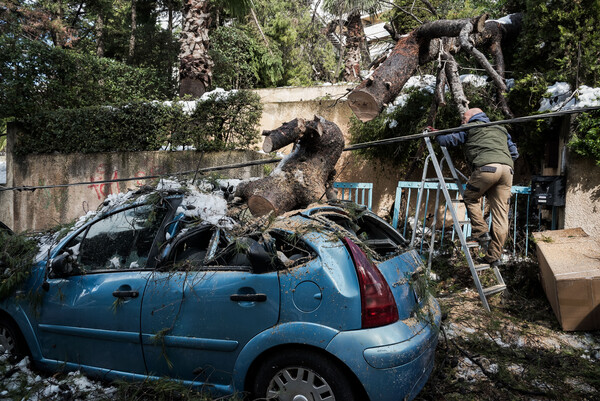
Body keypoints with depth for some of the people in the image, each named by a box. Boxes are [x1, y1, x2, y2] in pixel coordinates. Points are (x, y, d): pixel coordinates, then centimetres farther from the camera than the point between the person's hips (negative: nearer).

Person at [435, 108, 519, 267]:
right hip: (507, 169, 6)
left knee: (471, 198, 19)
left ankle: (481, 232, 5)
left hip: (486, 166, -5)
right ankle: (494, 256, 8)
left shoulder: (470, 128, 20)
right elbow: (514, 153, 33)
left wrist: (436, 135, 35)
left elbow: (448, 140, 16)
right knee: (501, 214, 4)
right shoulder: (501, 129, 36)